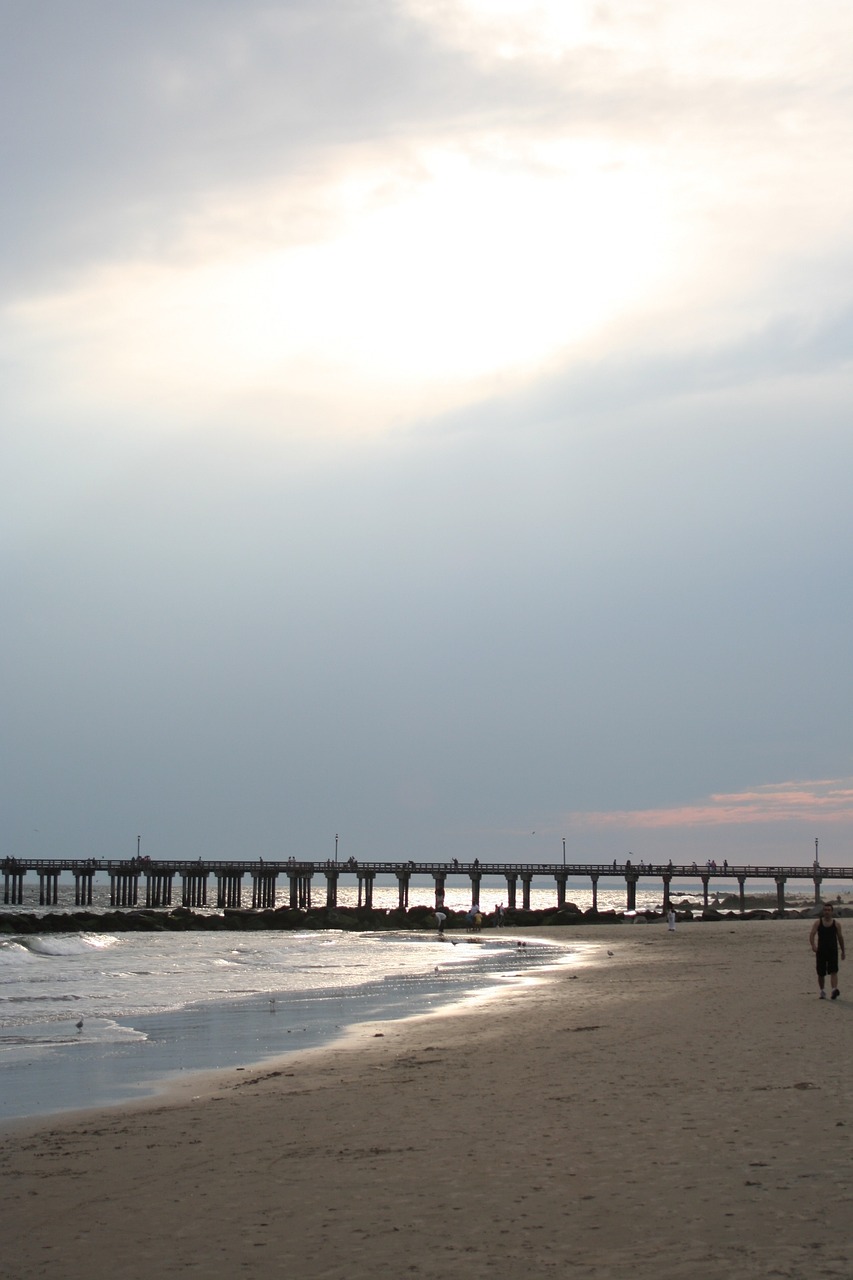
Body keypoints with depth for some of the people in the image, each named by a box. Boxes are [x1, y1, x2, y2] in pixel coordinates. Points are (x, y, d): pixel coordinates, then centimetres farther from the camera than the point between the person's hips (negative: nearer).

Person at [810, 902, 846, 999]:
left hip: (833, 951, -1)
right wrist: (813, 945, -27)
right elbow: (812, 934, -9)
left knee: (833, 972, -16)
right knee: (821, 974, 8)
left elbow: (840, 937, 12)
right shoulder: (818, 922, 2)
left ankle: (834, 990, -30)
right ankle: (822, 991, 24)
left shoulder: (836, 924, 4)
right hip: (821, 951, 1)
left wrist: (842, 951, 15)